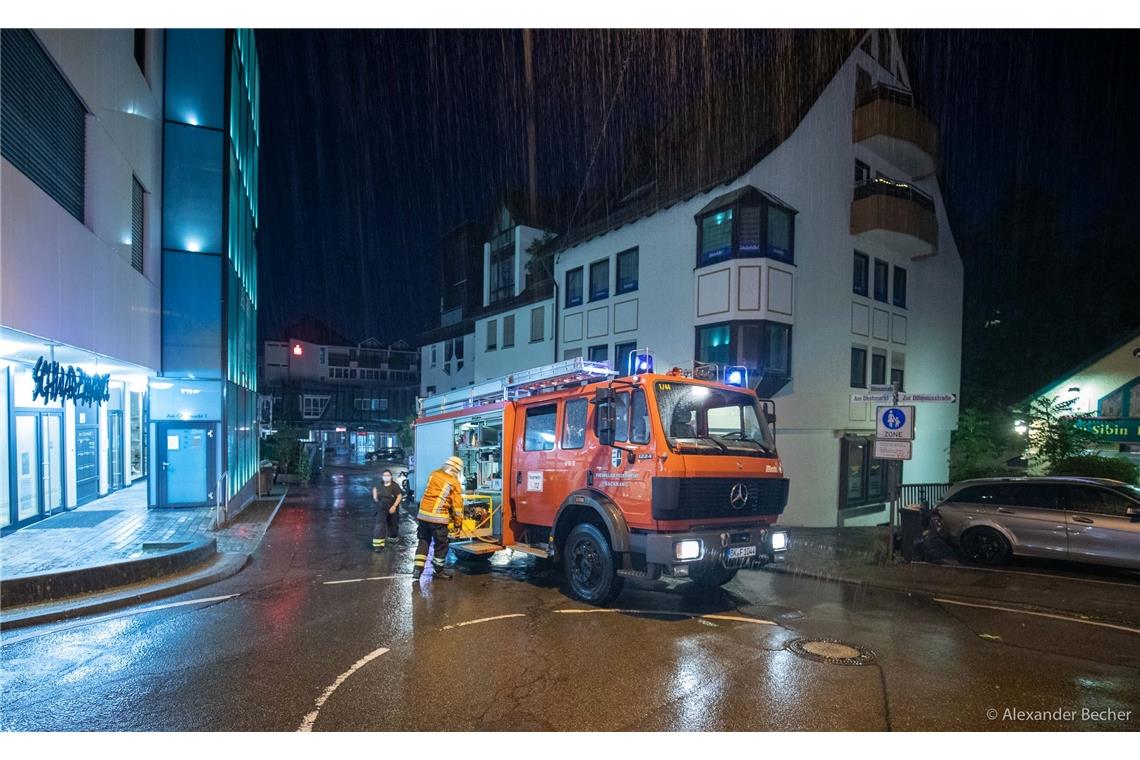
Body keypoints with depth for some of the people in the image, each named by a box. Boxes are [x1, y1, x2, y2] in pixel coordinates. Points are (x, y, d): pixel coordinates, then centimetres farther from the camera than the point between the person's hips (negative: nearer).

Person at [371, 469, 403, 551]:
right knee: (380, 525, -11)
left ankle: (393, 538, 43)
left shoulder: (394, 486, -16)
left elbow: (400, 496, -19)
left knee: (392, 525, 16)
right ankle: (378, 544, -13)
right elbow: (375, 488, 21)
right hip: (381, 509, 2)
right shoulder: (380, 485, -2)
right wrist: (375, 496, 6)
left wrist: (394, 506, -27)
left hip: (392, 509, -2)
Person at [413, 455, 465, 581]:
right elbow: (457, 505, -3)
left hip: (423, 514, 5)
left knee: (423, 542, 16)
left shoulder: (433, 475, 9)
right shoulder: (454, 483, -5)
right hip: (438, 518, -5)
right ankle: (439, 570, 24)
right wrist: (458, 523, 6)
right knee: (441, 545, 11)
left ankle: (418, 570, 11)